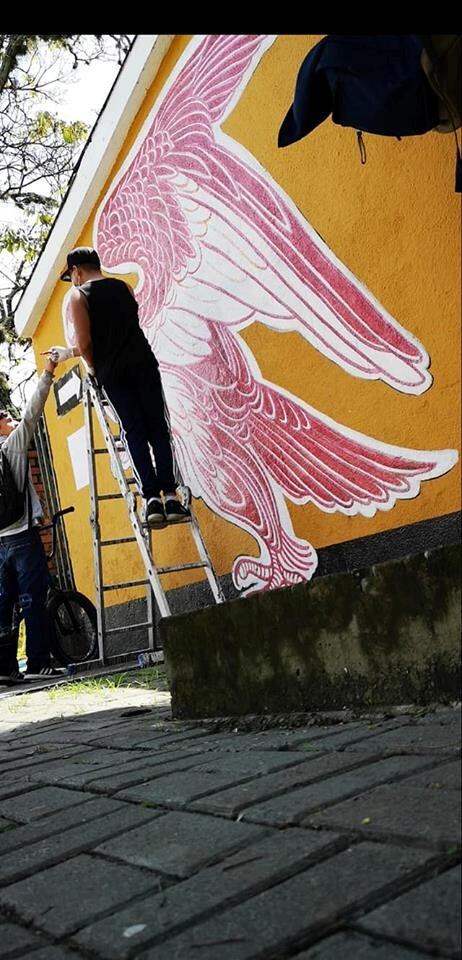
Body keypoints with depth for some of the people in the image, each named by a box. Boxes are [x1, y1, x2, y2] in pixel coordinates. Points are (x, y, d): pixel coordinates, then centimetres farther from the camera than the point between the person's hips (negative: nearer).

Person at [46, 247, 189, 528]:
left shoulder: (78, 296, 2)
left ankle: (152, 497, -11)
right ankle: (170, 495, -7)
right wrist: (69, 352, 31)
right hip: (143, 364, 3)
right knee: (158, 429, 1)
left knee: (135, 433, -1)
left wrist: (93, 368, 14)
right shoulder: (125, 287, 18)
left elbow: (85, 344, -7)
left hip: (113, 373, -3)